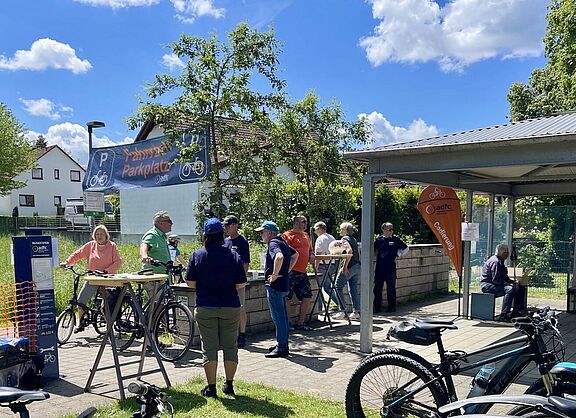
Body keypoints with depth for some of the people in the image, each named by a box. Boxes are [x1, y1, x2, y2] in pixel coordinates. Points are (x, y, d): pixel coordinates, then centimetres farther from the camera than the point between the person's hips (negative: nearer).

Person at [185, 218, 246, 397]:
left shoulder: (197, 255, -4)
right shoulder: (233, 255, -4)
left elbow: (191, 283, -3)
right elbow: (240, 284, -4)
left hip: (205, 307, 0)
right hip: (230, 307, 1)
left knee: (209, 347, 6)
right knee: (230, 346, 11)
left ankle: (211, 388, 10)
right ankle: (229, 385, 18)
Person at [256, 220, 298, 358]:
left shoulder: (273, 244, -16)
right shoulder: (282, 242, 14)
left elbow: (279, 257, -37)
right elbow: (295, 254, 29)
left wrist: (275, 274, -26)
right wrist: (287, 270, 22)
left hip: (275, 285, -10)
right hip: (284, 284, 10)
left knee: (278, 317, -4)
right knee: (283, 316, 15)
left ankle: (281, 348, 2)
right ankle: (283, 344, 25)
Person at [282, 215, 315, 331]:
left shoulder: (306, 235, 19)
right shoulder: (287, 235, -5)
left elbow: (310, 250, 30)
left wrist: (312, 256, 10)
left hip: (302, 272, 8)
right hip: (291, 272, -8)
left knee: (307, 296, 9)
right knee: (286, 298, -7)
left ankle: (300, 323, 21)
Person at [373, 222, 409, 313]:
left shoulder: (396, 240, 2)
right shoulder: (378, 240, 4)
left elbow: (406, 248, 14)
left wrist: (398, 255, 8)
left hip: (391, 268, -1)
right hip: (379, 268, 2)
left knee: (391, 288, 5)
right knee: (377, 288, 4)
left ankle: (392, 307, 16)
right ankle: (377, 307, 12)